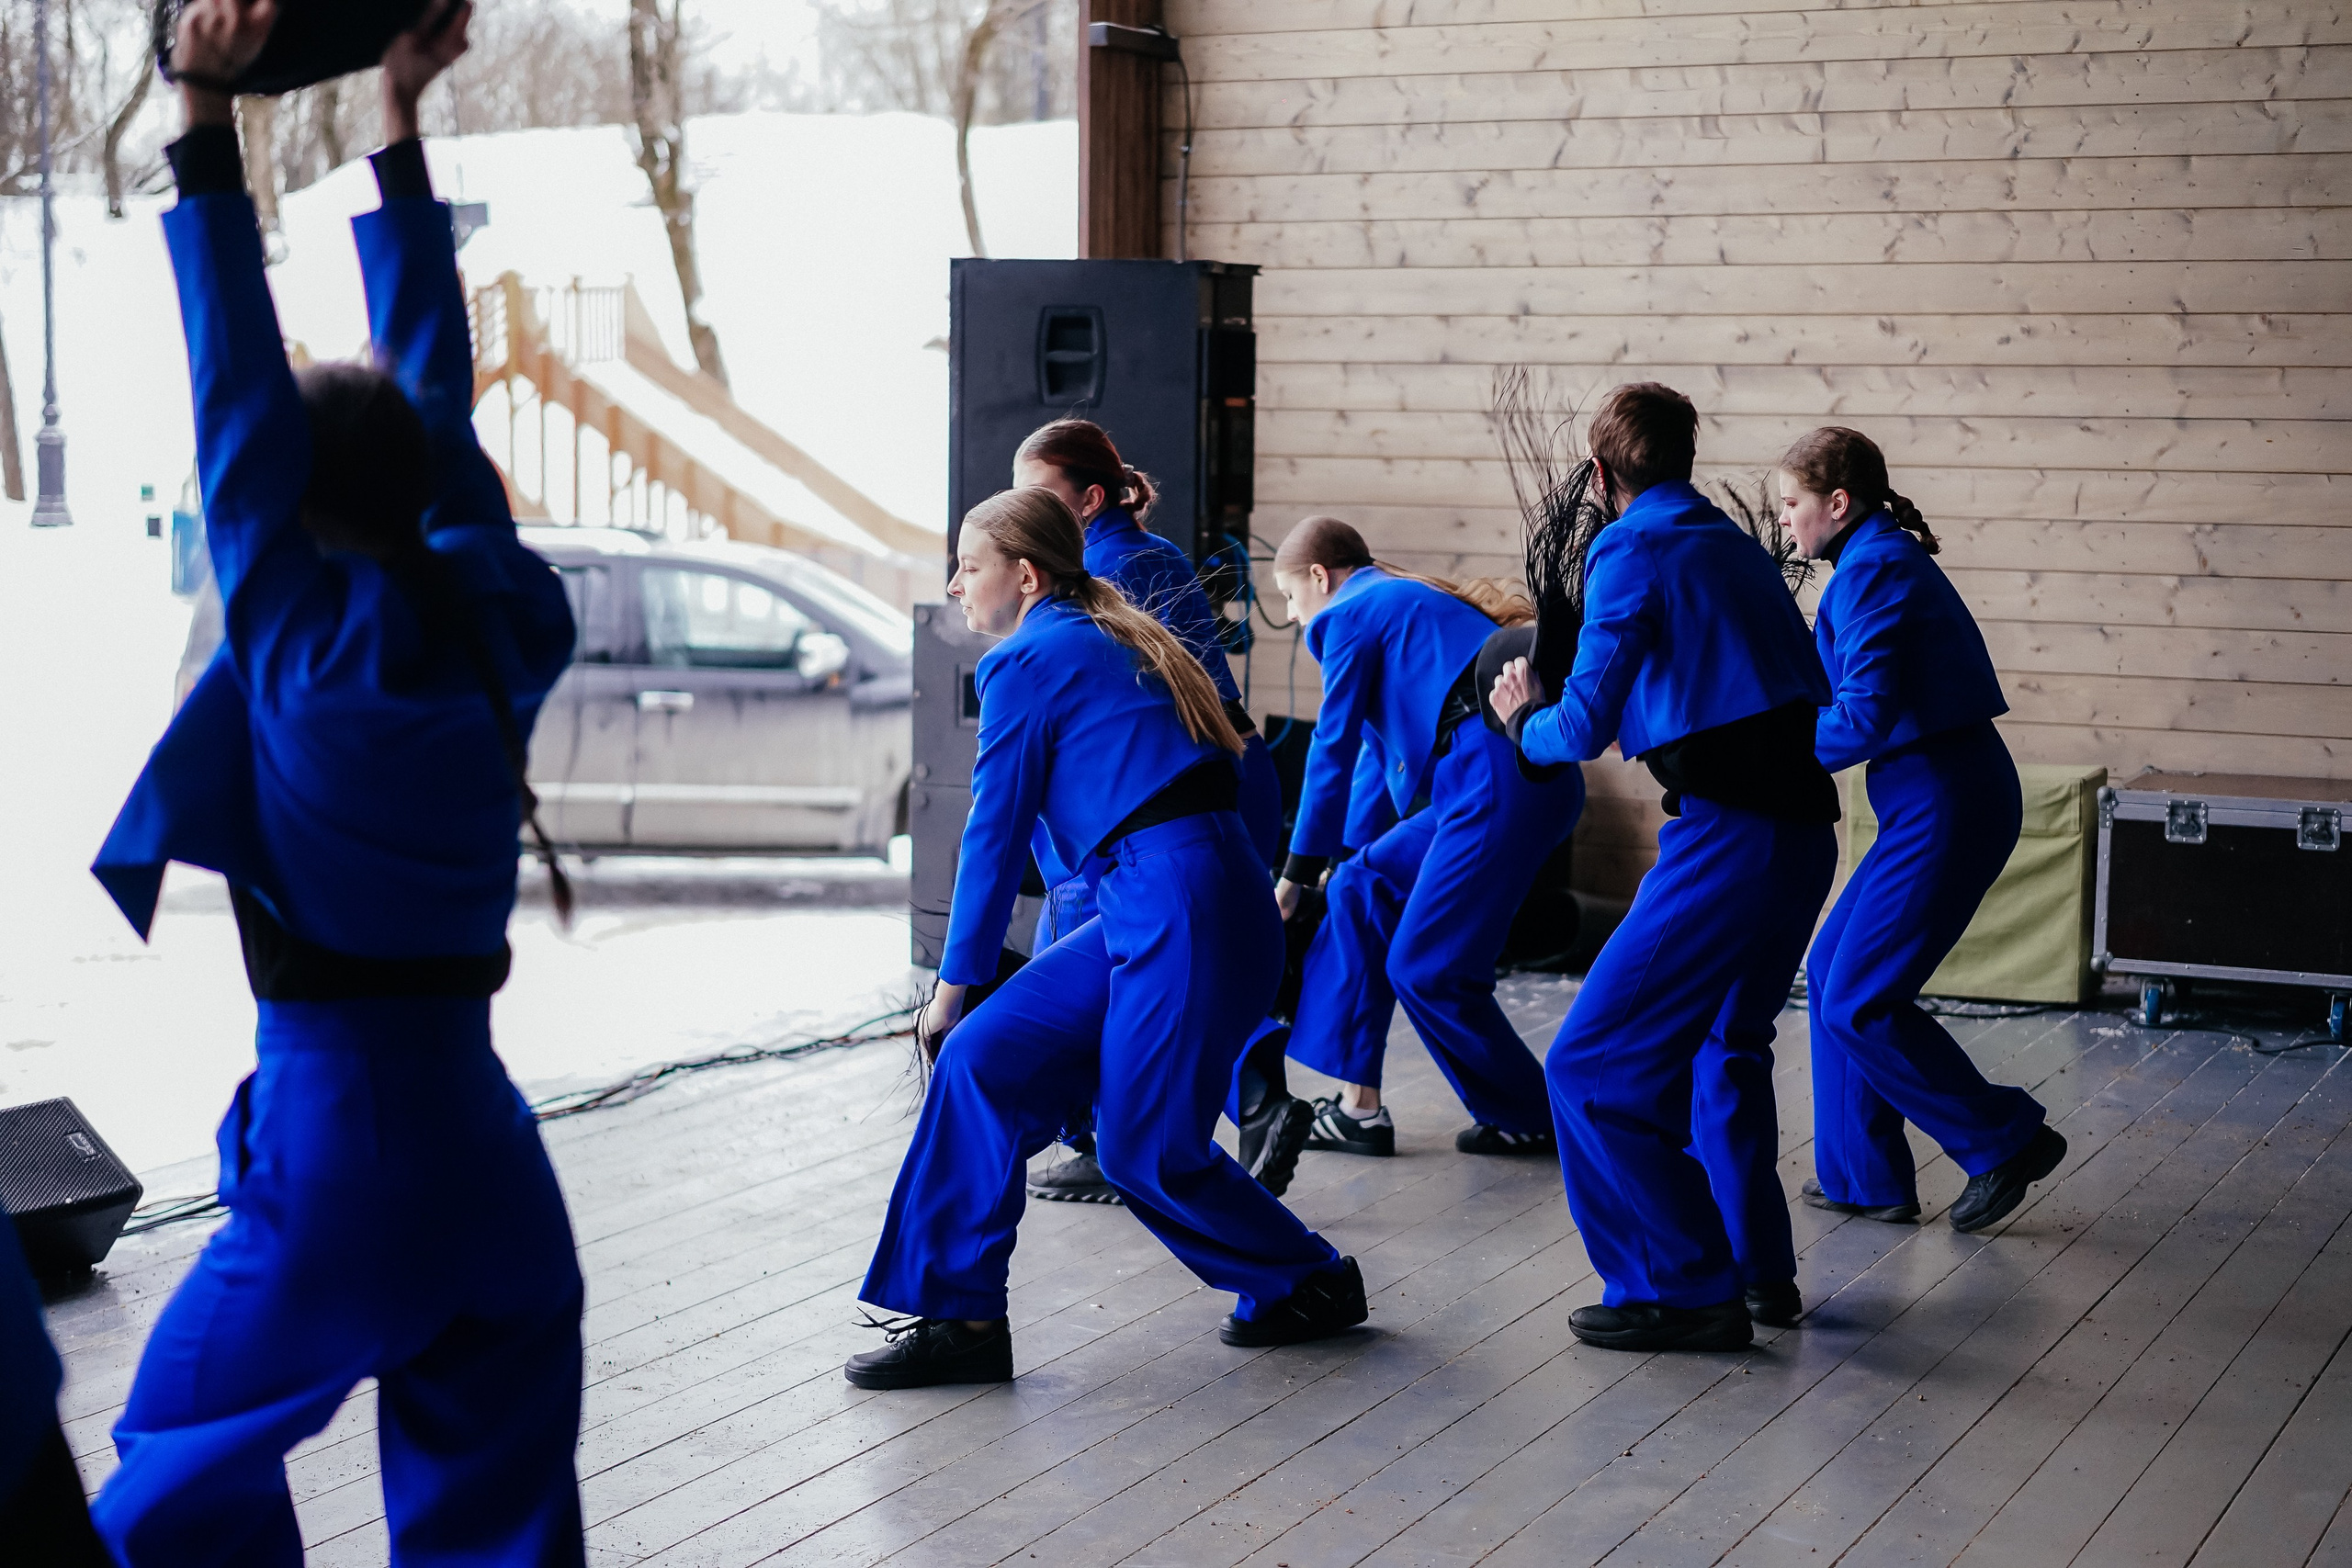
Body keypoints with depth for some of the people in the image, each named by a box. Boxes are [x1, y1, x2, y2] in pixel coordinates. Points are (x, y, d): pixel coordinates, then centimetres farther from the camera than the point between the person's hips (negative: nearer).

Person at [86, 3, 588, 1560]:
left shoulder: (304, 633, -11)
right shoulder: (504, 626, 2)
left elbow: (241, 400, -9)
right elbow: (437, 395, 11)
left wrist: (208, 129, -7)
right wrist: (403, 129, 17)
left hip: (336, 1129, -5)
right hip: (487, 1146, 5)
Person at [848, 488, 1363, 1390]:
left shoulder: (1026, 663, -5)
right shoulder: (1107, 643, 22)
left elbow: (995, 832, -2)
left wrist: (955, 982, 7)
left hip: (1185, 907, -10)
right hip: (1154, 909, 10)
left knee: (1146, 1147, -3)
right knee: (982, 1059, 3)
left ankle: (1311, 1285, 17)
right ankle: (960, 1317, 4)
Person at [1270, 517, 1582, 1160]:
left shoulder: (1353, 614, 2)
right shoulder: (1405, 601, 30)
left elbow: (1333, 747, 3)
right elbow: (1380, 740, 36)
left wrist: (1298, 871, 11)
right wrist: (1343, 852, 42)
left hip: (1503, 779, -10)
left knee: (1425, 968, -4)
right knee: (1363, 889, 13)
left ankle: (1531, 1120, 10)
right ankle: (1359, 1107, 11)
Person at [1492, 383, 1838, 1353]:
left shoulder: (1631, 554, -6)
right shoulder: (1736, 548, 17)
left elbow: (1583, 730, -6)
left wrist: (1524, 721, 17)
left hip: (1726, 840, -9)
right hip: (1805, 828, 9)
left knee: (1594, 1069, -5)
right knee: (1729, 1044, 28)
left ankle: (1686, 1291, -3)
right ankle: (1761, 1267, 34)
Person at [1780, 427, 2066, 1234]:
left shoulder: (1870, 571, -15)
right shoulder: (1886, 558, 16)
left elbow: (1861, 720, -22)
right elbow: (1856, 691, 23)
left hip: (1945, 807, -10)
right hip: (1941, 798, 10)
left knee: (1859, 1002, -6)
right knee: (1831, 972, 13)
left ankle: (2008, 1139, 3)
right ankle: (1864, 1176, 18)